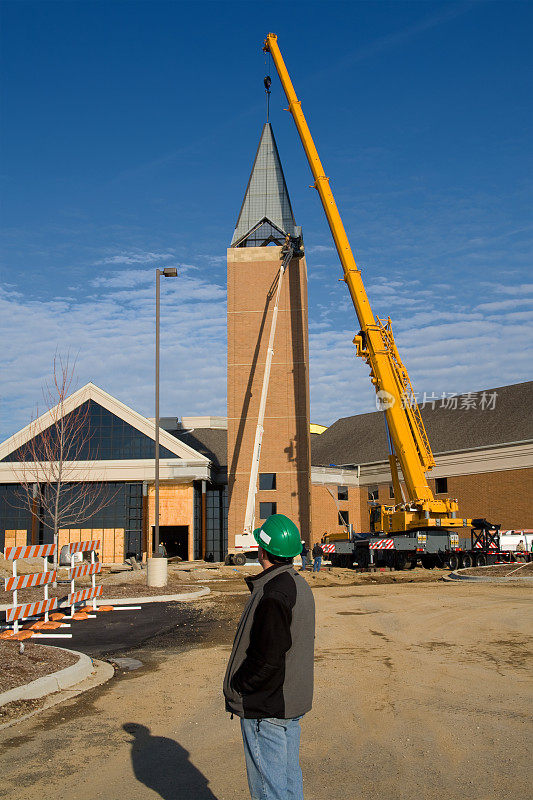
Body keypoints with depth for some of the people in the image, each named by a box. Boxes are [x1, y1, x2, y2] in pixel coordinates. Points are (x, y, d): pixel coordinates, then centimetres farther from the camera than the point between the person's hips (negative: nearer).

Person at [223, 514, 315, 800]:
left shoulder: (273, 596, -25)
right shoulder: (300, 585, 6)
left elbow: (266, 660, -28)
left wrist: (235, 686, -13)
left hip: (267, 709, -9)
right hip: (292, 702, 10)